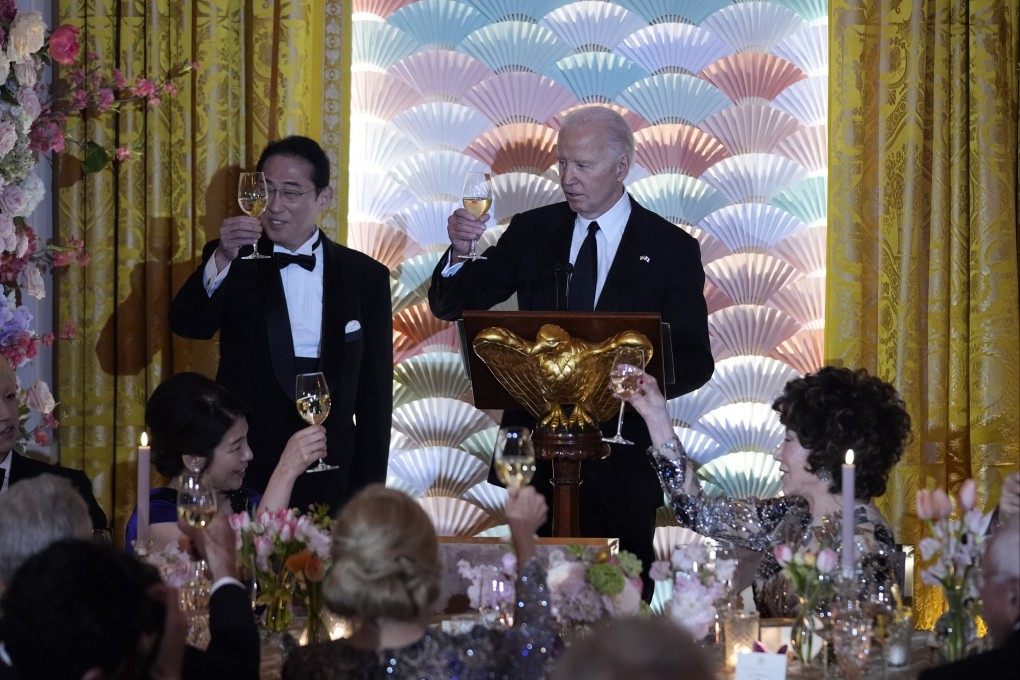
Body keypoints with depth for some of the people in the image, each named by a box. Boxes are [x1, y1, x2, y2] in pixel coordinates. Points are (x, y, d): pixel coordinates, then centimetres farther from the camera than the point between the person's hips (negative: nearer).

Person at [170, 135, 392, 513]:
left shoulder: (365, 277, 6)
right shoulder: (235, 263, 4)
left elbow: (374, 394, 7)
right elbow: (188, 325, -14)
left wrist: (368, 492, 4)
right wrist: (222, 260, -29)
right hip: (243, 477, -1)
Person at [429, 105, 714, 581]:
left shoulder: (671, 249, 1)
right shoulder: (532, 232, 8)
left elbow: (694, 361, 0)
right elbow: (450, 305, 5)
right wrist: (460, 252, -16)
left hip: (621, 456, -2)